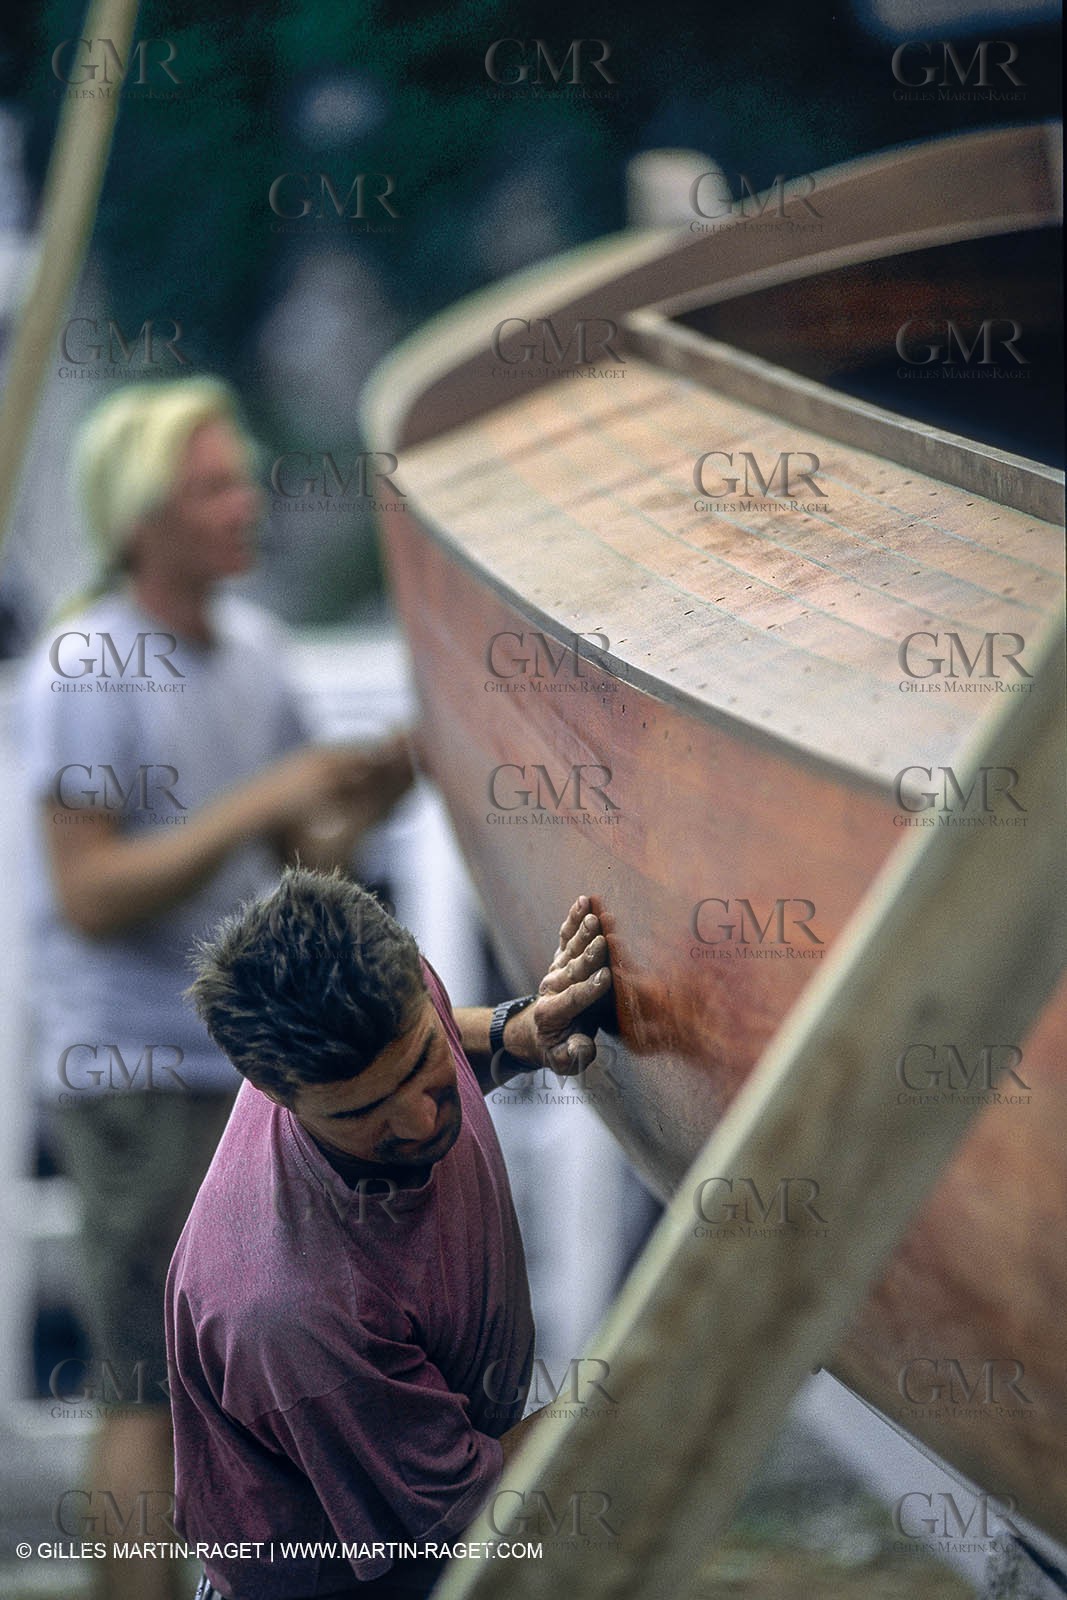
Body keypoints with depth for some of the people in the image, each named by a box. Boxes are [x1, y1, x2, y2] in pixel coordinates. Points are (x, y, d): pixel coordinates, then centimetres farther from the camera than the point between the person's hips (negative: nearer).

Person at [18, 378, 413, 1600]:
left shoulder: (252, 643, 8)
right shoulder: (83, 671, -15)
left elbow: (302, 851, 14)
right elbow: (91, 895, -20)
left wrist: (386, 780, -5)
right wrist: (259, 803, -21)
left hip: (245, 1063, 8)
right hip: (135, 1074, -8)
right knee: (154, 1387, -6)